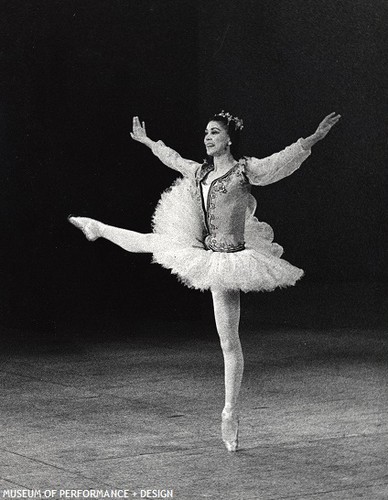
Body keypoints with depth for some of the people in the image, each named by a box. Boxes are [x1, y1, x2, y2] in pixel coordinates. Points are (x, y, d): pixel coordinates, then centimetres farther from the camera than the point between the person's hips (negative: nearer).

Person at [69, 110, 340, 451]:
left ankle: (231, 415, 6)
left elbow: (284, 161, -17)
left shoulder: (245, 169, -8)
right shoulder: (200, 173, 11)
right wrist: (148, 142, 43)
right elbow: (174, 159, 30)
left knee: (229, 341, -1)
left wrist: (315, 138, -31)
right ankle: (98, 228, 54)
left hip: (227, 259, -7)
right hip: (203, 250, 7)